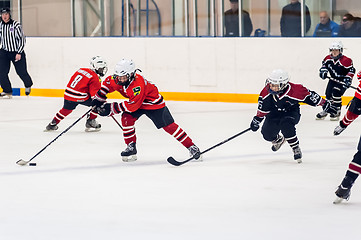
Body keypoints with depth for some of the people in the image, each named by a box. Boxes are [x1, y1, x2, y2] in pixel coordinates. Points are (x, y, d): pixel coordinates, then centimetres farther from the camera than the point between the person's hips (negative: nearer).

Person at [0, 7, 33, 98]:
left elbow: (21, 39, -13)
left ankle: (28, 85, 35)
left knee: (22, 72, 4)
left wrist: (19, 53, -17)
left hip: (17, 52, -4)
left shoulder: (16, 25, -14)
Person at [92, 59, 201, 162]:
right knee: (127, 118, -17)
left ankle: (191, 146, -1)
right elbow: (106, 84, 5)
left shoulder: (138, 84, -40)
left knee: (168, 126, -9)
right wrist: (98, 99, -1)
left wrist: (112, 108, -34)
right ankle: (131, 147, -3)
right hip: (135, 102, 7)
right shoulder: (117, 80, -17)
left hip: (153, 103, -7)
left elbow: (133, 105, -38)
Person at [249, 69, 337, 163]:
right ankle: (278, 140, 30)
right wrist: (257, 119, 1)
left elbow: (309, 95, -21)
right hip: (275, 113, 4)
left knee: (286, 125, -35)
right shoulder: (267, 91, -20)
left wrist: (324, 103, -14)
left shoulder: (294, 90, -32)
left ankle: (296, 149, -15)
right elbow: (263, 107, -2)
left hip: (291, 112, -4)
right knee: (267, 134, -11)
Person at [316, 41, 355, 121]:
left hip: (342, 81, -6)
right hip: (333, 80, 6)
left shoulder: (345, 61, -23)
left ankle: (337, 111, -8)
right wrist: (323, 71, -6)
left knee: (336, 93, -22)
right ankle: (325, 111, 17)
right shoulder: (328, 59, -4)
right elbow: (324, 64, 13)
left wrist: (348, 79, -27)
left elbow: (351, 70, -20)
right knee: (328, 94, 1)